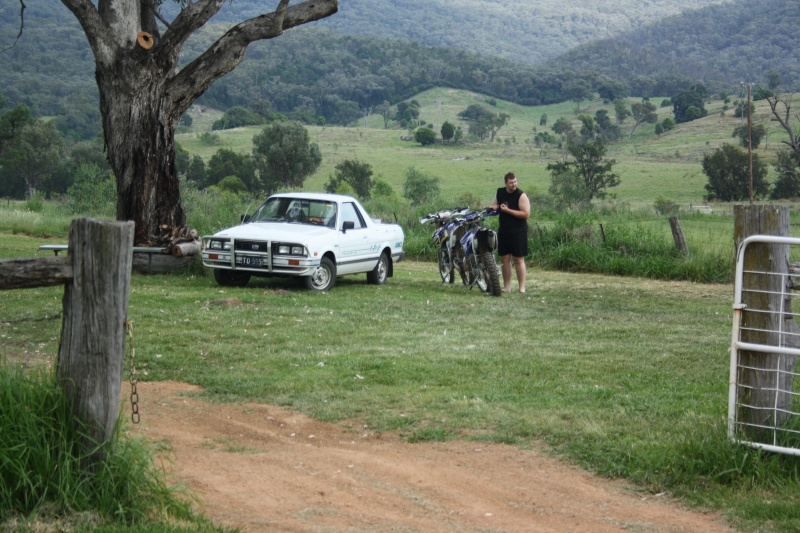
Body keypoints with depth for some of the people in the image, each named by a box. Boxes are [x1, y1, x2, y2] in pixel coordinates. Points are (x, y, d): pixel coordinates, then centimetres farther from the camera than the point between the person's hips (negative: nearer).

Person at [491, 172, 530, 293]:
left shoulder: (521, 196, -11)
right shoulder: (500, 193, 8)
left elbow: (526, 214, -19)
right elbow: (494, 205, 25)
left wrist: (507, 210, -20)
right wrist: (494, 207, -1)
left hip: (518, 232, -6)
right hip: (503, 231, 6)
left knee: (518, 260, -5)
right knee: (505, 259, 7)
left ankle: (522, 287, -2)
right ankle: (506, 287, 13)